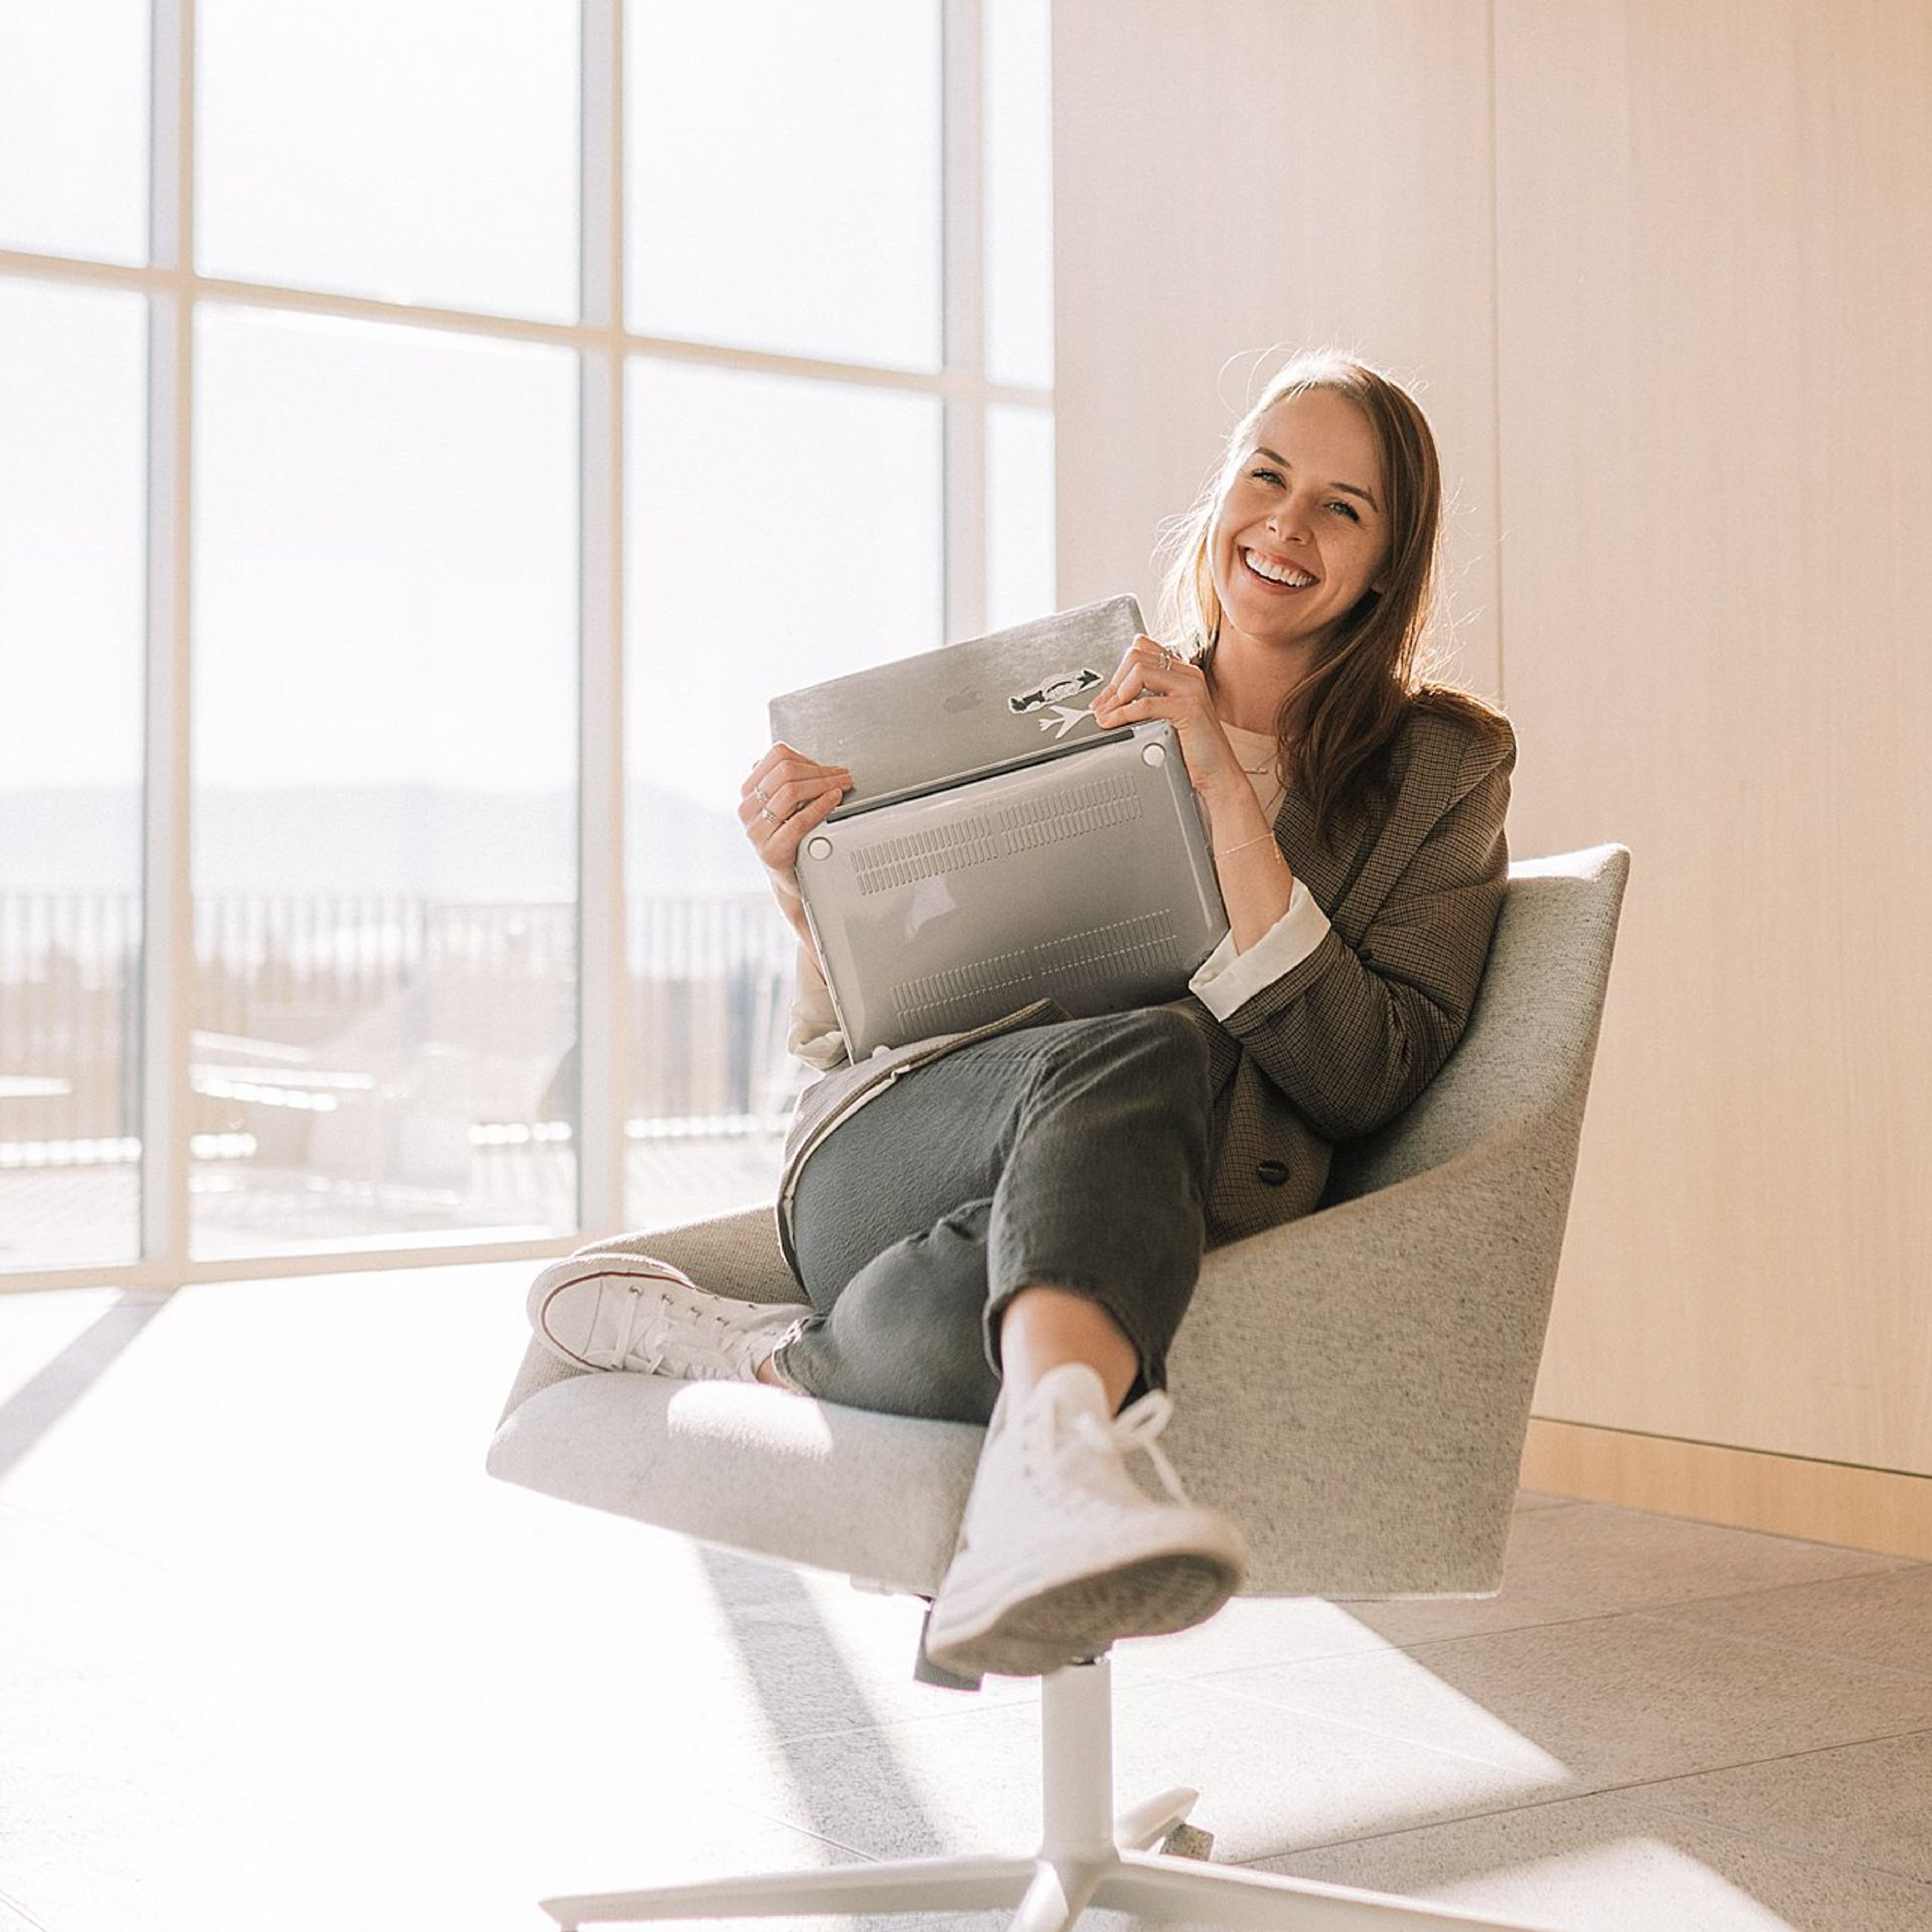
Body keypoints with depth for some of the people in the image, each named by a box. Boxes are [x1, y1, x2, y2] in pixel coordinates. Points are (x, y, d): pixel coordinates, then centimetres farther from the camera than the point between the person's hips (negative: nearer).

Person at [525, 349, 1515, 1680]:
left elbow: (1358, 1081, -3)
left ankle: (763, 1354, -20)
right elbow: (863, 1030, 20)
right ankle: (1062, 1446, -57)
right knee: (1143, 1057, -38)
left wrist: (1229, 797, -10)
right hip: (887, 1163, 1)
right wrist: (812, 894, -3)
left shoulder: (1442, 767, 14)